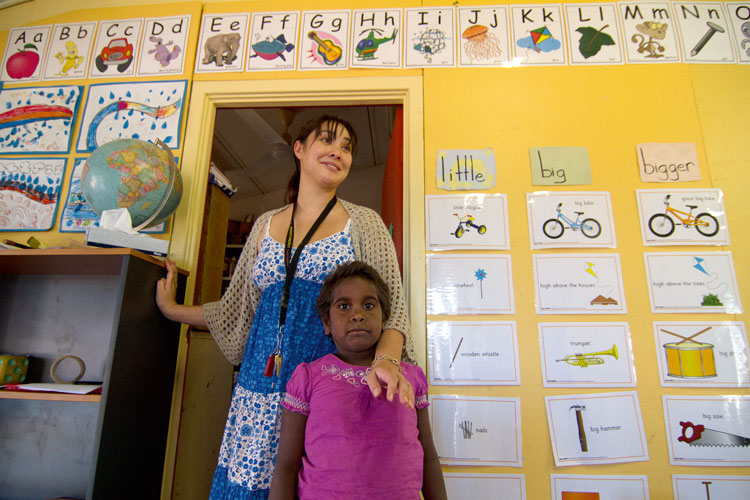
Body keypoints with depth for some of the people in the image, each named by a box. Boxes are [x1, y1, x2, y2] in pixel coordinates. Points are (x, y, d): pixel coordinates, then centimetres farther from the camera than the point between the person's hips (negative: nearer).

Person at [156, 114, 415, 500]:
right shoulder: (265, 224, 12)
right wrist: (172, 309, 19)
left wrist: (386, 360, -23)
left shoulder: (364, 223, 2)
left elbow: (392, 308, -5)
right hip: (263, 383, 3)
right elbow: (235, 309, 19)